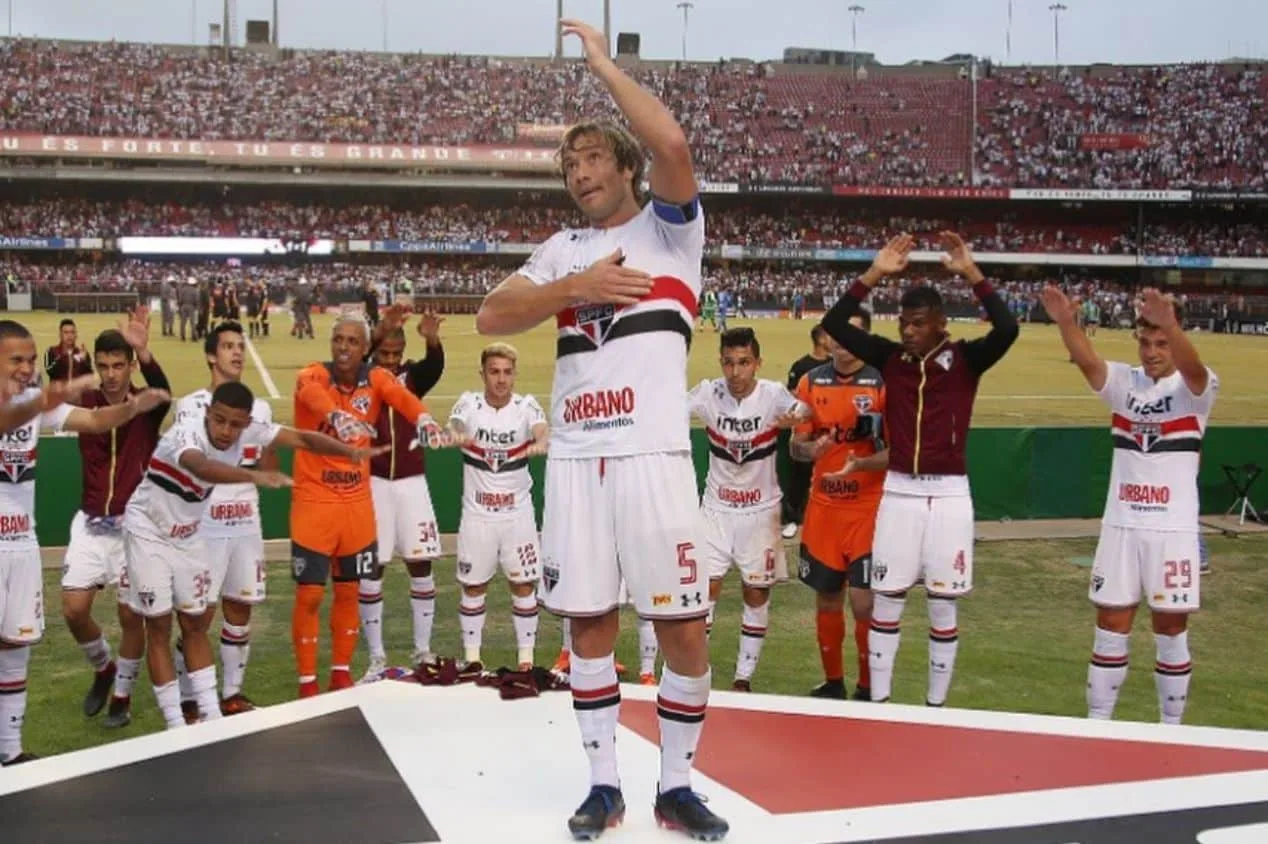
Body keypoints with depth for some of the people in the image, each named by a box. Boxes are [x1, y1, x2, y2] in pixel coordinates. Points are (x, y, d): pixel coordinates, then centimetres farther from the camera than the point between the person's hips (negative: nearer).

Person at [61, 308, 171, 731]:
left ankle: (122, 696, 21)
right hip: (90, 523, 2)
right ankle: (103, 668, 26)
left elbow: (163, 391, -30)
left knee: (131, 614, 2)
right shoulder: (86, 403, 1)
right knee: (74, 608, -3)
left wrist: (144, 350, -50)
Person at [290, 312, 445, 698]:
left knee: (348, 592, 14)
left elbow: (399, 395, -25)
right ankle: (307, 682, 15)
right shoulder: (312, 376, -12)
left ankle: (341, 674, 29)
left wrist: (422, 417, -49)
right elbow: (313, 396, -36)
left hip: (358, 503, 3)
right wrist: (336, 415, -60)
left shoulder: (376, 379, -3)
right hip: (313, 502, -3)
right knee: (309, 594, 1)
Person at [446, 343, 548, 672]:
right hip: (477, 513, 0)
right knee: (473, 585, 9)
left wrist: (540, 443, -53)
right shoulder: (469, 404, -7)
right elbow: (455, 425, -27)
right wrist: (456, 435, -52)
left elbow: (542, 429, -28)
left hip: (518, 512, 0)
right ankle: (471, 657, 22)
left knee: (523, 584, 4)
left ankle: (526, 657, 16)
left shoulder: (526, 406, -7)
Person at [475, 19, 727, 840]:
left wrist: (602, 61, -5)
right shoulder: (563, 248, 17)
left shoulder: (670, 226, 6)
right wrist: (576, 288, -8)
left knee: (684, 627, -1)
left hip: (653, 453, -4)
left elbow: (673, 143, -15)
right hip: (574, 456, 4)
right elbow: (491, 317, 5)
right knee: (589, 621, 8)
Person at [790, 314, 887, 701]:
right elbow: (796, 445, 8)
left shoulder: (884, 382, -7)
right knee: (826, 598, 11)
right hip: (823, 506, 4)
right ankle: (832, 681, 27)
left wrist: (859, 464, -24)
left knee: (864, 602, -7)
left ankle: (869, 688, 10)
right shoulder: (811, 382, 6)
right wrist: (811, 448, -14)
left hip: (867, 508, -4)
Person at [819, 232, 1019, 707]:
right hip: (899, 491, 2)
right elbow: (833, 324, -3)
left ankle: (936, 705, 17)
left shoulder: (965, 359, -3)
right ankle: (879, 700, 16)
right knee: (886, 602, 6)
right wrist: (875, 274, -9)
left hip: (949, 494, -2)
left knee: (943, 607, 6)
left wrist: (970, 273, -22)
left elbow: (1007, 330, -22)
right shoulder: (889, 357, 3)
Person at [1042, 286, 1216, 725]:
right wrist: (1066, 322, -39)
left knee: (1171, 630, 7)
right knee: (1111, 627, 8)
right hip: (1121, 526, 2)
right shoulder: (1124, 381, 3)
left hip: (1173, 529, -2)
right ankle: (1097, 723, 17)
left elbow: (1192, 366, -29)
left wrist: (1170, 323, -50)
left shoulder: (1196, 388, -4)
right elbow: (1087, 361, -18)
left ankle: (1172, 728, 20)